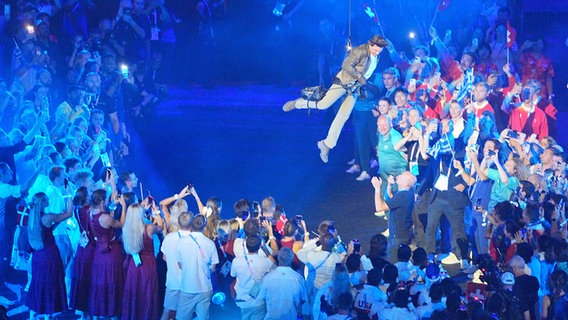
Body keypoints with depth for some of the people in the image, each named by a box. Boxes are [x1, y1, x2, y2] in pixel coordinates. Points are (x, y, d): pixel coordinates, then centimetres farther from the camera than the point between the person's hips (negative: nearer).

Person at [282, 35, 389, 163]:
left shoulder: (377, 57, 6)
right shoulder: (360, 51, -18)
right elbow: (346, 66, -20)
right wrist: (360, 77, -19)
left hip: (355, 87, 7)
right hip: (344, 81, -7)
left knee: (343, 116, 1)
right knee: (323, 104, -16)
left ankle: (327, 145, 7)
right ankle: (297, 103, 10)